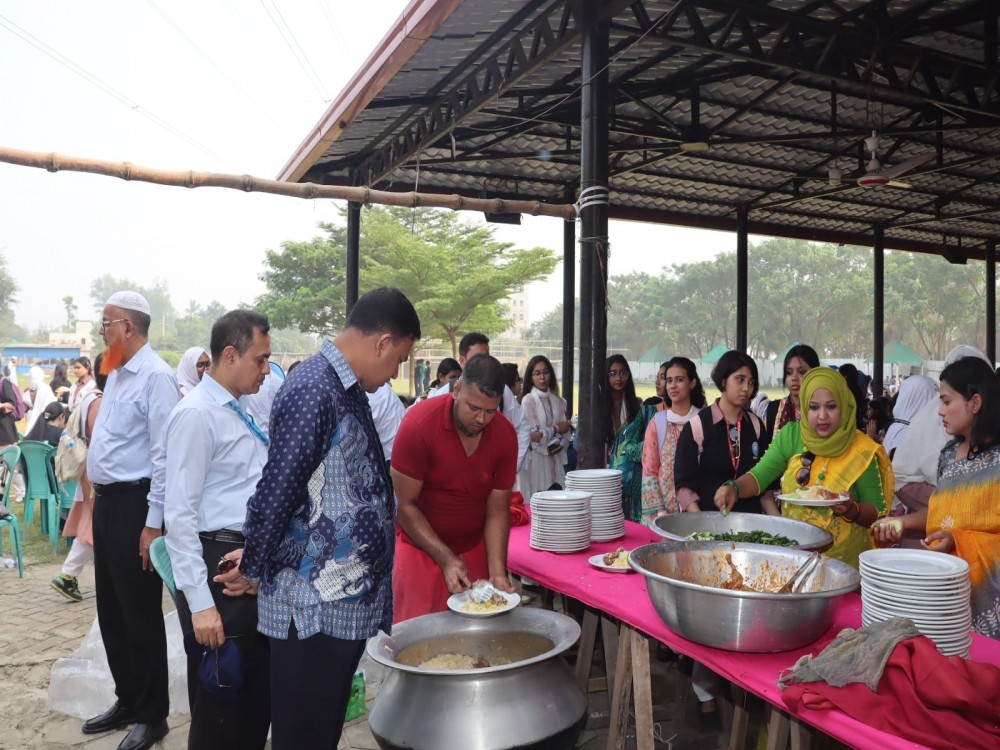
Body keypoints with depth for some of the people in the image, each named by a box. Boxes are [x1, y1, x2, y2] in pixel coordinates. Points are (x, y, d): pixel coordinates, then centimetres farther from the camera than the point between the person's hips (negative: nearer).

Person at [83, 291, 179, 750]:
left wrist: (154, 523, -21)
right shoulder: (116, 374, 12)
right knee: (111, 608, 18)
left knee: (141, 612, 2)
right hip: (107, 501, 10)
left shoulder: (155, 376, -18)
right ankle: (127, 700, 36)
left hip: (134, 504, -10)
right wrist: (98, 500, 17)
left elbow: (165, 454, -21)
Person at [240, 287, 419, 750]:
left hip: (347, 603, 9)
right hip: (314, 609, -9)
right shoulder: (313, 391, -21)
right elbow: (276, 493, -20)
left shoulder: (349, 391, 11)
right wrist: (253, 572, -7)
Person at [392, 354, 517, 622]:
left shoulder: (505, 436, -10)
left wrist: (497, 573, -17)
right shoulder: (418, 425, -21)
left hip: (475, 551, 3)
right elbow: (406, 505, -15)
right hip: (421, 549, -3)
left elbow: (497, 512, -6)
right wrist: (446, 559, -20)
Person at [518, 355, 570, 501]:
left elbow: (565, 434, 7)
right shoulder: (528, 400, -6)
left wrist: (555, 446, -11)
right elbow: (531, 434, -11)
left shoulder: (559, 402, 9)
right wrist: (555, 429, -4)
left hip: (555, 462, 5)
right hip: (535, 461, -5)